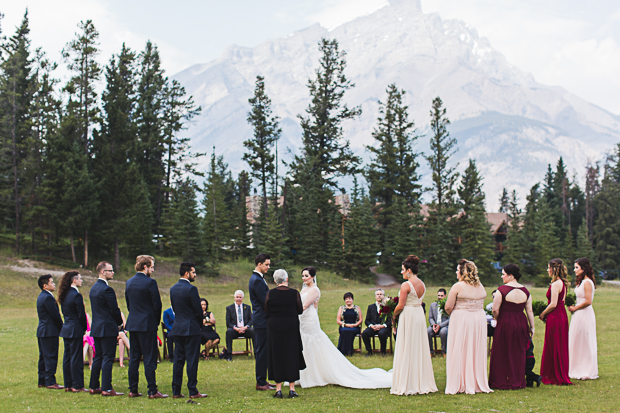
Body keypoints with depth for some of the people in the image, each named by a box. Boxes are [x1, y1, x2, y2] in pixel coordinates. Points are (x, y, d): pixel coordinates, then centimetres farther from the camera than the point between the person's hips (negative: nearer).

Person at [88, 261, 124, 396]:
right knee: (108, 358, -6)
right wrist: (120, 322, 3)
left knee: (98, 357, 14)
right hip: (108, 328, -9)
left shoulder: (93, 288, 13)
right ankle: (106, 389, -7)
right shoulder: (107, 289, -17)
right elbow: (114, 310, -15)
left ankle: (94, 387, 17)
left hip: (96, 328, 9)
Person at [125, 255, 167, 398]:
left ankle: (133, 390, 13)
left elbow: (128, 303, 14)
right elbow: (157, 305, -11)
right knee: (150, 359, -4)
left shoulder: (129, 282, 8)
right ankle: (152, 391, -3)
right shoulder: (150, 282, -13)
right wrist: (157, 321, 4)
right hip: (147, 325, -7)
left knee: (133, 358, 11)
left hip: (132, 324, 7)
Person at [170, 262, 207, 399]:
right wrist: (200, 322, 6)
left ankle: (176, 391, 11)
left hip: (177, 328, 7)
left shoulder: (173, 289, 8)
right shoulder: (191, 289, -15)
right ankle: (193, 392, -1)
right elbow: (198, 309, -12)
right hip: (191, 328, -7)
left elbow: (174, 308, 12)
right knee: (192, 360, -2)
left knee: (178, 360, 10)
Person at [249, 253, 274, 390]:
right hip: (262, 320, -11)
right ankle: (261, 383, -1)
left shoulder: (257, 278, 16)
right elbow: (266, 302, -19)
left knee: (262, 352, 15)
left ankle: (262, 380, 22)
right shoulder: (257, 280, -18)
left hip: (260, 319, 11)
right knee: (262, 351, -6)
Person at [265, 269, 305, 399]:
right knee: (292, 356, 9)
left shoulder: (270, 294, -8)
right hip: (291, 327, 0)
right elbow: (300, 310, 0)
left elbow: (266, 312, -1)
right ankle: (292, 389, 9)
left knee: (276, 355, 8)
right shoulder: (295, 293, -9)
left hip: (274, 327, 0)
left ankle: (278, 389, 7)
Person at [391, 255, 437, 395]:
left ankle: (407, 385, -1)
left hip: (408, 316, -8)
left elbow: (400, 306, -16)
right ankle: (422, 383, 16)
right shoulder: (422, 284, 9)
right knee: (419, 349, 12)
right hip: (420, 315, 8)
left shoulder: (406, 285, -16)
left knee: (406, 350, -2)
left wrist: (394, 314, 2)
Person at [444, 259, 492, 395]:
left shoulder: (458, 287, -12)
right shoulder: (481, 287, 6)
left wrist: (453, 315, 6)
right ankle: (478, 384, 16)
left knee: (460, 352, 2)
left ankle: (460, 385, 3)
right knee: (477, 352, 12)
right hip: (479, 320, 5)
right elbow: (481, 306, 10)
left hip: (461, 320, -5)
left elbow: (448, 307, -12)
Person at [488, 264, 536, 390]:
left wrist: (499, 321, 6)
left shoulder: (502, 290, -12)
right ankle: (518, 382, 20)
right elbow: (530, 311, 6)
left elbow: (495, 310, -12)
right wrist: (532, 327, 13)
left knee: (502, 353, 6)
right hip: (521, 323, 5)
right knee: (518, 353, 14)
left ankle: (502, 382, 10)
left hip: (505, 324, -5)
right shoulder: (525, 291, 4)